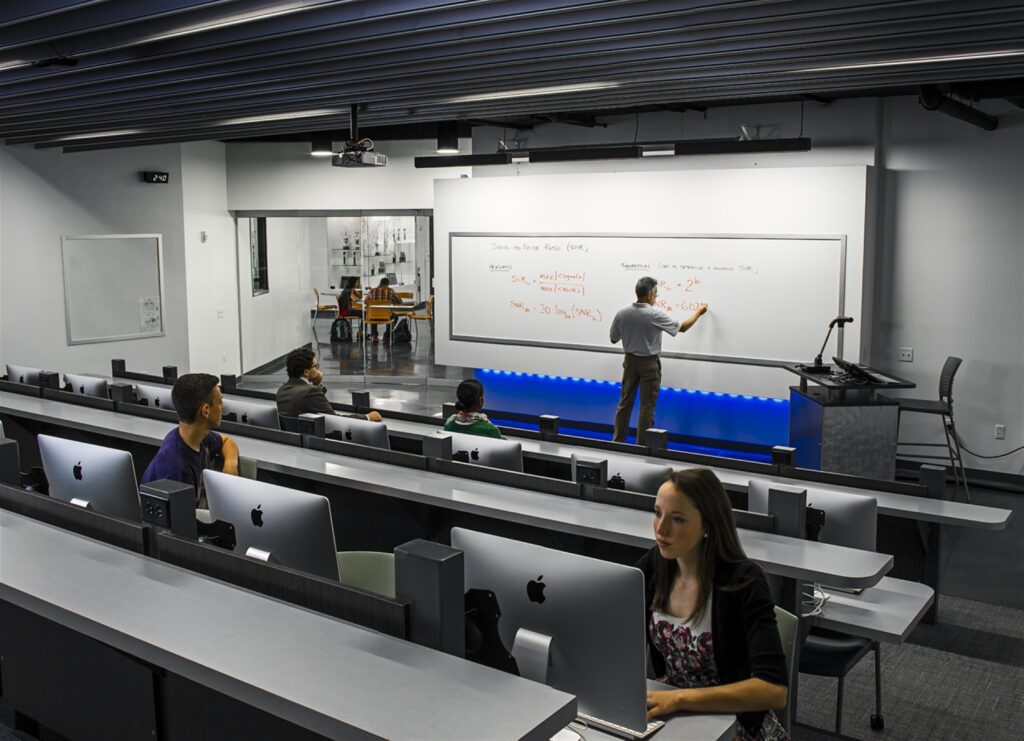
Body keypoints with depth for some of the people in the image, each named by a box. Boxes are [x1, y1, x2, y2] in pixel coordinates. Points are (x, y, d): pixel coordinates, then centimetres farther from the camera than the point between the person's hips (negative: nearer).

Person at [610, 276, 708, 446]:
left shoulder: (622, 314, -7)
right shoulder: (656, 315, -19)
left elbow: (613, 339, 6)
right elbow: (682, 327, -6)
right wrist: (698, 312, 9)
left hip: (631, 361, 4)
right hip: (649, 363, -4)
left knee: (625, 403, 13)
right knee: (647, 407, 3)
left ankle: (617, 442, 18)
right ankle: (642, 446, 7)